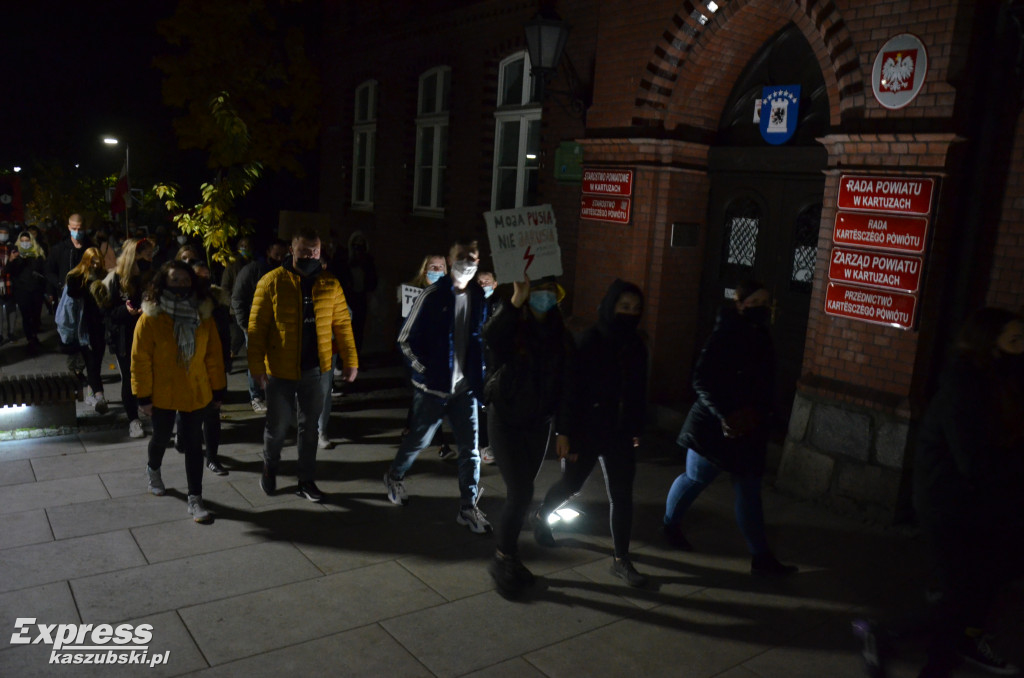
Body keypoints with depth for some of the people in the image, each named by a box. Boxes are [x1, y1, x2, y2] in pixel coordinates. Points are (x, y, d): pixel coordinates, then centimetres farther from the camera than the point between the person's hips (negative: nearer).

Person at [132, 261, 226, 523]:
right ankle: (153, 469, 52)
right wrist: (144, 396, -11)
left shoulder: (202, 315, -3)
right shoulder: (150, 318, -12)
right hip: (162, 393, -2)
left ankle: (195, 499, 10)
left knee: (194, 444, 2)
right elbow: (140, 360, -11)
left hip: (195, 393, 2)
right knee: (162, 437, 19)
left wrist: (218, 389, 3)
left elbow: (213, 355, 2)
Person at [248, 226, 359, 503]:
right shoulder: (272, 282, -9)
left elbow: (342, 324, 3)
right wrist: (257, 366, -14)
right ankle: (269, 468, 38)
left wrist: (350, 360, -1)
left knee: (310, 425, 12)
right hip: (280, 370, -2)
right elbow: (257, 327, -9)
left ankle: (306, 480, 27)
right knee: (278, 424, 10)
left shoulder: (330, 284, 0)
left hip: (316, 369, 2)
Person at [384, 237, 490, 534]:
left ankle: (468, 507, 15)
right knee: (419, 439, 14)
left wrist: (478, 375, 3)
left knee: (470, 448, 3)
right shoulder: (433, 296, -11)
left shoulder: (479, 297, 1)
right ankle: (394, 477, 41)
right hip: (433, 386, -3)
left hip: (465, 387, 4)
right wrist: (424, 370, -11)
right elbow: (406, 339, -7)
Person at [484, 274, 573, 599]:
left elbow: (564, 388, 6)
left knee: (521, 491, 9)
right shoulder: (511, 328, -11)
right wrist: (515, 301, -46)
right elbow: (489, 336, -37)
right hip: (506, 420, -4)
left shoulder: (561, 337, 3)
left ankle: (508, 555, 26)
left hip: (539, 424, 4)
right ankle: (504, 559, 10)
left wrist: (563, 431, 4)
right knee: (521, 492, -9)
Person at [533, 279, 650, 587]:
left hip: (620, 432, 4)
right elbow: (574, 391, -15)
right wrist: (571, 435, -16)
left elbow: (638, 391, 10)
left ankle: (621, 559, 13)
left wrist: (636, 429, 11)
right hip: (588, 430, -4)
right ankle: (541, 517, 42)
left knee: (622, 494, 3)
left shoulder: (636, 345, 1)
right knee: (571, 484, 12)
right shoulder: (590, 341, -15)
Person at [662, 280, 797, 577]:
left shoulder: (760, 336, 5)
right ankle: (669, 524, 35)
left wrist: (764, 414, 5)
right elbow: (701, 380, -24)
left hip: (749, 430, 7)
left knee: (750, 494, 11)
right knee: (695, 479, 11)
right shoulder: (724, 335, -18)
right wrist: (725, 415, -29)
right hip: (714, 428, -7)